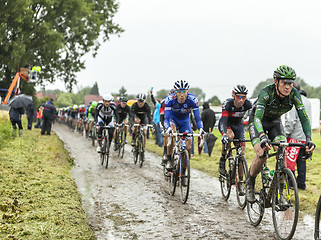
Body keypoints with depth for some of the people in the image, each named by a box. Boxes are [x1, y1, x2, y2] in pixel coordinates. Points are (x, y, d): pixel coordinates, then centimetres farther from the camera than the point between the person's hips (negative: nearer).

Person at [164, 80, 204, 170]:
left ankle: (184, 169, 8)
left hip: (185, 120, 1)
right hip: (173, 118, -1)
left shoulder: (193, 100, -31)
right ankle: (169, 160, -21)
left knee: (188, 144, -11)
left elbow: (197, 118, -28)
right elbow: (166, 118, -35)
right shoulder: (170, 99, -32)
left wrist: (201, 129, -47)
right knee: (172, 131, -34)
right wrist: (168, 129, -55)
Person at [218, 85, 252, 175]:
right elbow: (224, 120, -44)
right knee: (230, 135, -37)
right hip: (226, 123, -3)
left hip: (238, 124, 3)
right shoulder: (228, 103, -34)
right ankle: (222, 159, -16)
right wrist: (224, 134, -60)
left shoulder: (247, 104, -26)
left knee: (241, 151, -8)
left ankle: (241, 179, 2)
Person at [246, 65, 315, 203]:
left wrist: (308, 139, -40)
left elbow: (303, 117, -25)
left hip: (275, 121, 4)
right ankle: (250, 183, 4)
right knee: (262, 155, -23)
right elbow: (257, 118, -44)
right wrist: (263, 138, -61)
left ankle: (279, 192, -7)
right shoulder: (266, 93, -35)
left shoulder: (294, 94, -24)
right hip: (258, 121, -4)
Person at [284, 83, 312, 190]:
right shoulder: (307, 101, 17)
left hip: (295, 136, -8)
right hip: (306, 136, 8)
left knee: (289, 160, -3)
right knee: (301, 160, 11)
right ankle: (301, 184, 13)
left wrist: (285, 134, -11)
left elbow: (291, 121, -17)